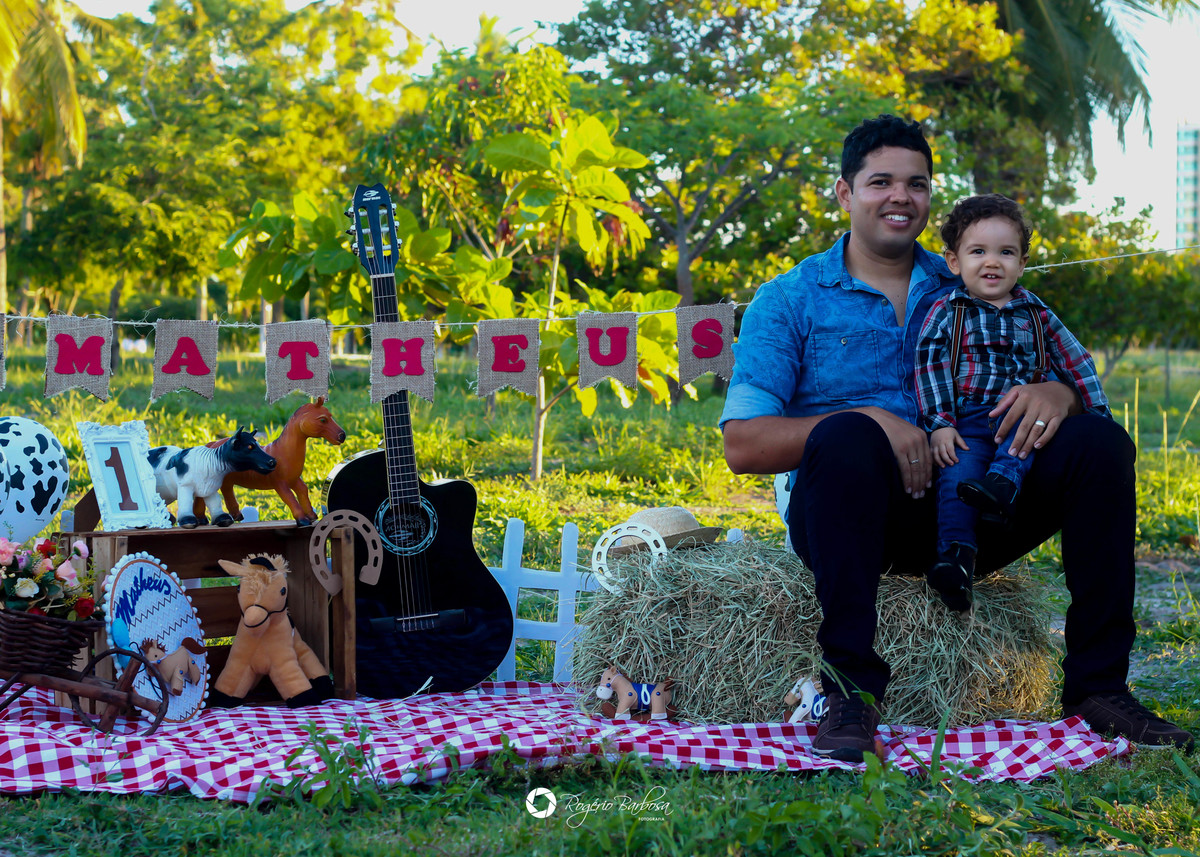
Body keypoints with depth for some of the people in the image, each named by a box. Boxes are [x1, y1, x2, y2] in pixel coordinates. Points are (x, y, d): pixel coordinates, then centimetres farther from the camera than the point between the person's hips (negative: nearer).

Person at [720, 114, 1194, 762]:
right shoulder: (790, 301, 7)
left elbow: (1079, 385, 14)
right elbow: (742, 445, -5)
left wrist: (1056, 393, -12)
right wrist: (868, 423, -20)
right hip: (864, 515, -3)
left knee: (1098, 441, -17)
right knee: (848, 436, -36)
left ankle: (1097, 684, -14)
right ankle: (851, 691, -32)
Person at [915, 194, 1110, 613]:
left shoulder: (1036, 316, 19)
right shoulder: (945, 312, 11)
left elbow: (1076, 364, 22)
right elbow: (930, 368, 1)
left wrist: (1098, 414, 10)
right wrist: (939, 424, -11)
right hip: (965, 423, -2)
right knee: (958, 472, -30)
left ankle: (1003, 483, -49)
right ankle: (956, 556, -40)